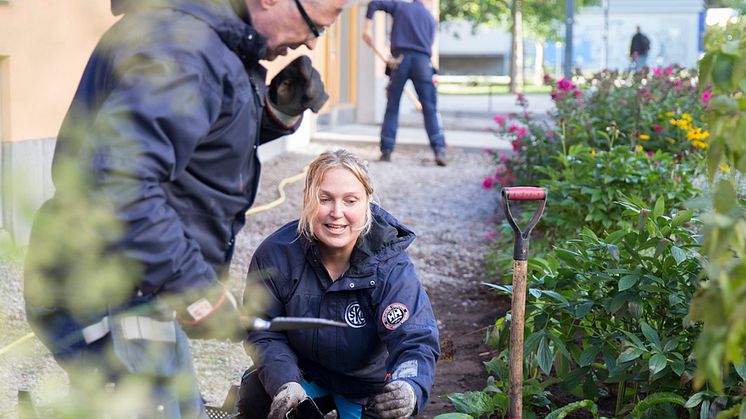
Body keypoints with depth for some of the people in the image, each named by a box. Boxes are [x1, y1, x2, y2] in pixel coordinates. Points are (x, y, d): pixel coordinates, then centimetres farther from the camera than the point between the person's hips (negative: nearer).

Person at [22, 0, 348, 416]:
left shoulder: (217, 39, 10)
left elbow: (220, 139, 22)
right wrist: (198, 292, -28)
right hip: (107, 299, -11)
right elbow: (117, 185, -34)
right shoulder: (182, 46, -24)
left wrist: (280, 109, 2)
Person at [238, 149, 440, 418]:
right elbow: (265, 333, -15)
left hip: (367, 382, 0)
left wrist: (409, 388, -60)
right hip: (303, 368, 0)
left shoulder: (391, 267, -26)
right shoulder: (276, 254, -21)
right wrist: (284, 384, -36)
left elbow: (416, 341, -35)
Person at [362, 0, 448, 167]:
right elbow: (428, 45, 17)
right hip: (423, 61, 0)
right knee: (430, 109, 1)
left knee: (392, 107, 7)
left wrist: (367, 28, 6)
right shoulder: (431, 19, 19)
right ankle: (439, 151, -10)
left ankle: (386, 151, 6)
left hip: (400, 59, 0)